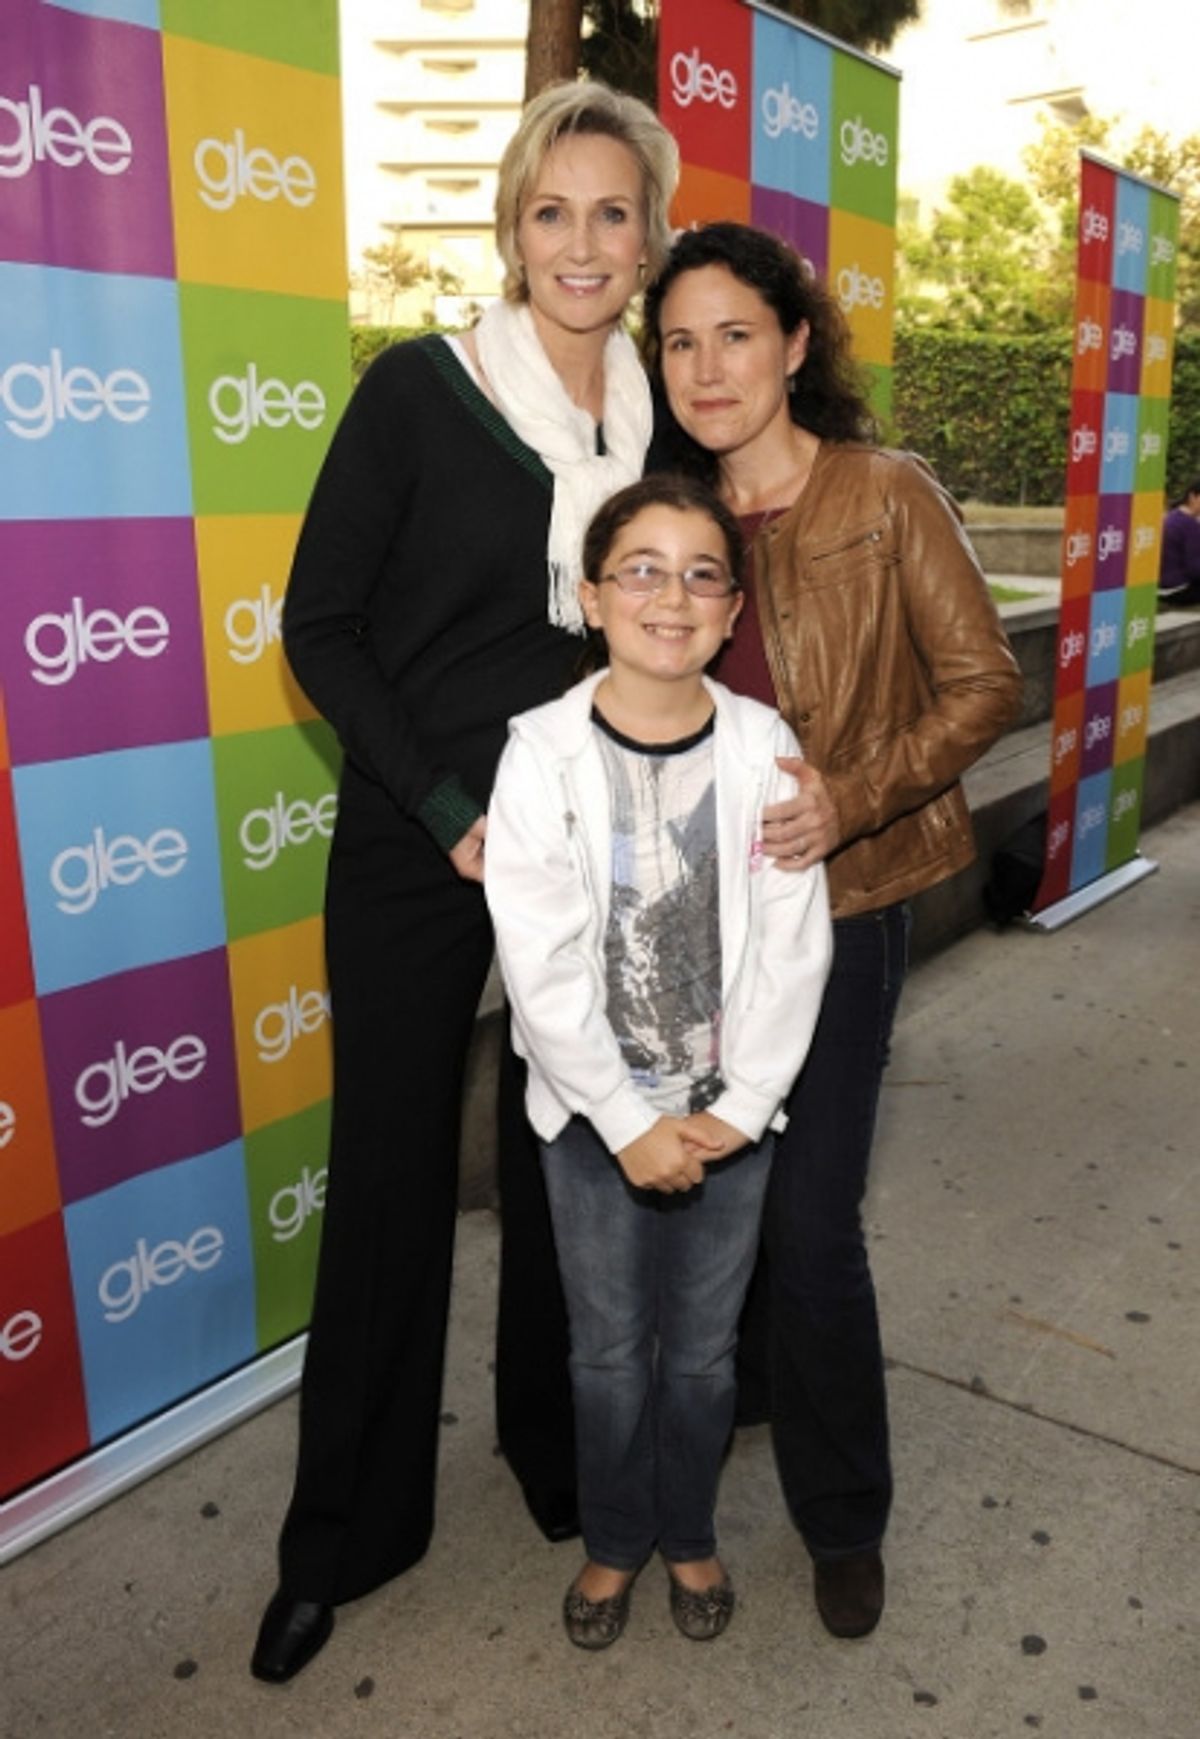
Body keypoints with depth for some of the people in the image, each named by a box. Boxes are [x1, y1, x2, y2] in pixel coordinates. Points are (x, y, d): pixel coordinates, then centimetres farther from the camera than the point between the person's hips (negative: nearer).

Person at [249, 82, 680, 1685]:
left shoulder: (659, 420, 5)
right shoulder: (419, 390, -7)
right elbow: (319, 625, -8)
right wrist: (449, 812, -13)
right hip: (413, 846, -3)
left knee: (561, 1157, 14)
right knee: (391, 1174, 6)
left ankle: (554, 1438, 39)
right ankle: (349, 1527, 26)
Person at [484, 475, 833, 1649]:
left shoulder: (763, 747, -8)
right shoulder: (544, 753, -13)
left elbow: (793, 946, -6)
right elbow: (541, 967, -15)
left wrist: (741, 1105, -11)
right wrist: (630, 1122, -14)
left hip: (730, 1114, 1)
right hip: (594, 1114, -1)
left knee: (702, 1348, 18)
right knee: (609, 1350, 16)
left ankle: (688, 1533, 44)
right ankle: (614, 1540, 42)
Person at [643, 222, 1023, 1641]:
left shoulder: (890, 497, -9)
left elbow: (982, 683, -7)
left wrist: (852, 798, -20)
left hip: (835, 902, -4)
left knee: (807, 1221, -1)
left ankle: (843, 1518, 24)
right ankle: (735, 1389, 47)